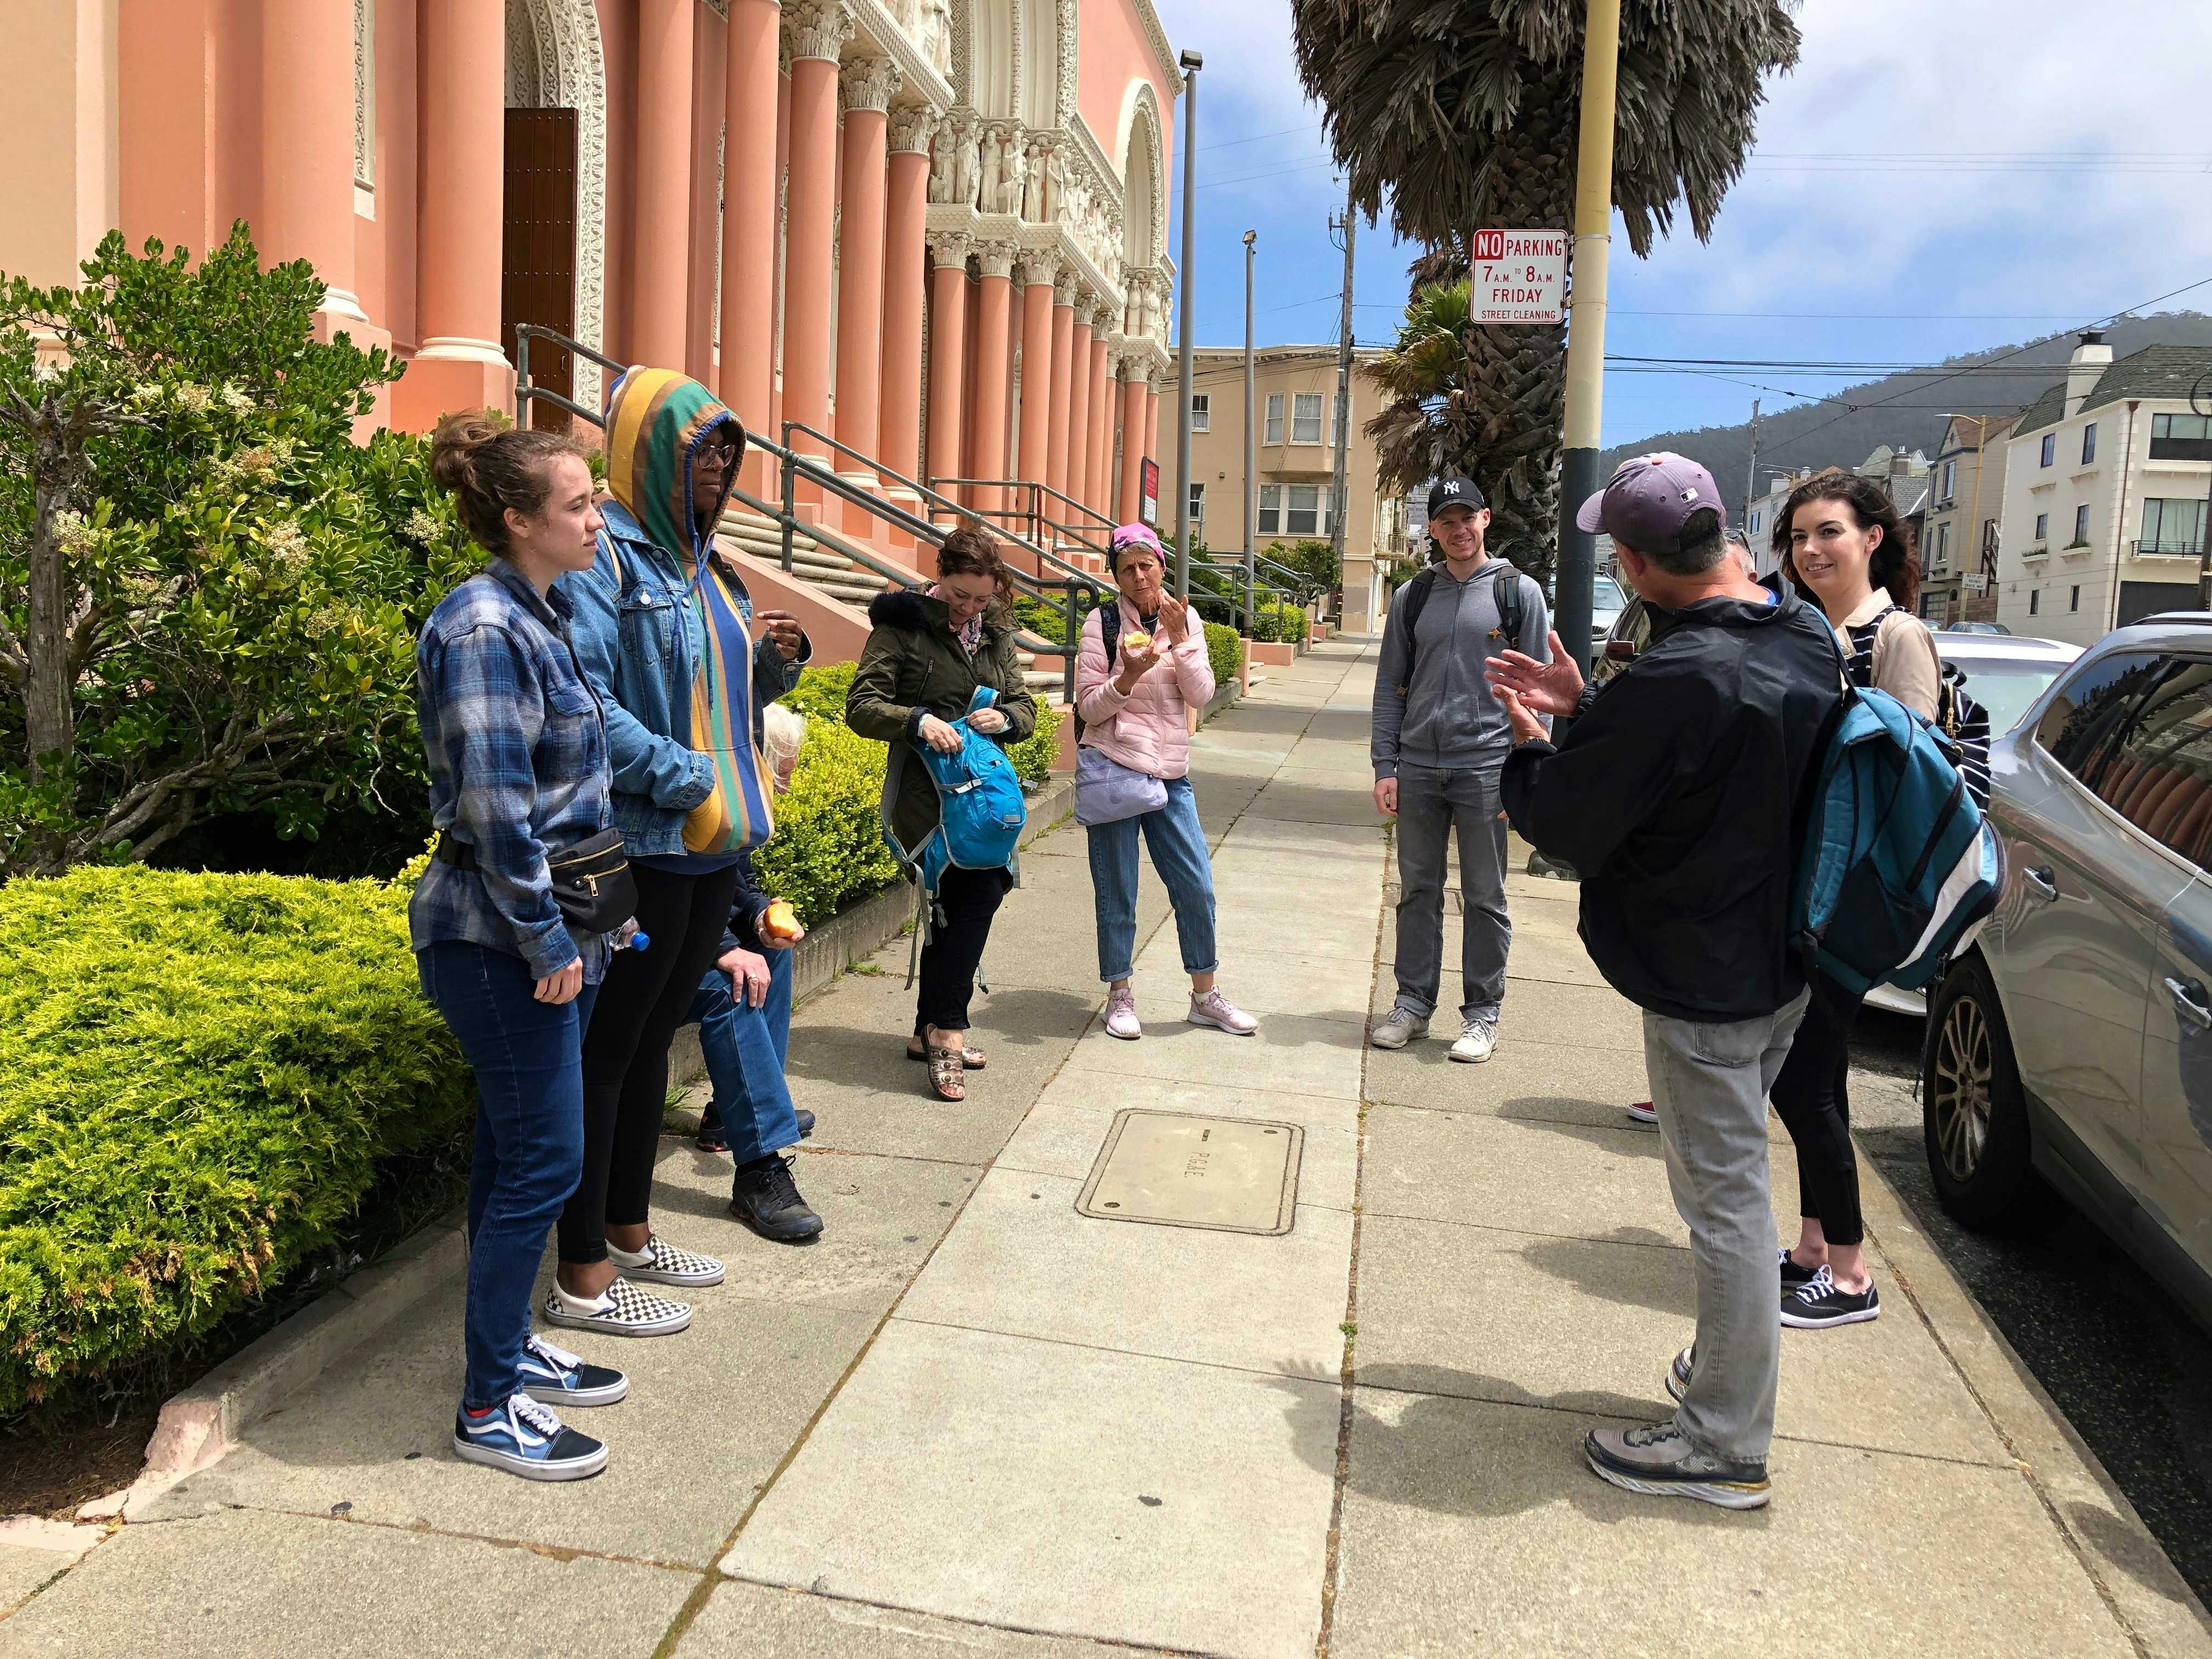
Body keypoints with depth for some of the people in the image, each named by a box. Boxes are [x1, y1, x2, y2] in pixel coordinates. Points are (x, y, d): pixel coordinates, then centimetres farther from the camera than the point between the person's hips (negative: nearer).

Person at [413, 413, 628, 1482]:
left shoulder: (538, 616, 12)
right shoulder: (483, 629, -18)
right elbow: (494, 807, -22)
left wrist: (574, 930, 19)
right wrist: (547, 943, -17)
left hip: (541, 934, 9)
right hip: (499, 941, -9)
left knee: (516, 1152, 17)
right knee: (542, 1161, -3)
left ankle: (510, 1348, 31)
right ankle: (488, 1408, 11)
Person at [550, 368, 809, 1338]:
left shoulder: (704, 564, 16)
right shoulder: (604, 556, -12)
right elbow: (583, 700, -22)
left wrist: (775, 662, 3)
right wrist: (684, 777, -22)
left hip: (713, 843, 9)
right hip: (641, 847, -9)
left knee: (652, 1037, 17)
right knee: (608, 1047, 0)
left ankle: (628, 1231, 32)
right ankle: (583, 1277, 12)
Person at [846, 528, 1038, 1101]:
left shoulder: (995, 634, 13)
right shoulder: (902, 625, -5)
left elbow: (1025, 707, 15)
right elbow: (861, 707, -9)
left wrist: (1005, 719, -8)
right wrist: (918, 720, -26)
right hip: (926, 790, -7)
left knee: (955, 901, 10)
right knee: (981, 888, -21)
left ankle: (930, 1032, 23)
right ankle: (947, 1029, -11)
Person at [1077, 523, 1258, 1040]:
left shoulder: (1186, 619, 5)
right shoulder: (1102, 623, -3)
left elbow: (1202, 696, -3)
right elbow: (1089, 708, -5)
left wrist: (1180, 637, -13)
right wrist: (1129, 676, -22)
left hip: (1170, 774, 3)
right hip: (1115, 769, -3)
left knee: (1197, 886, 4)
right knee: (1116, 893, 3)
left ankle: (1205, 995, 20)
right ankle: (1120, 997, 17)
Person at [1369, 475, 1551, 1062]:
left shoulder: (1519, 592, 2)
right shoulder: (1413, 597, 10)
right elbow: (1391, 687, 11)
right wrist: (1385, 766, 3)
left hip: (1486, 766, -3)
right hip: (1418, 767, 3)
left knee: (1484, 899, 5)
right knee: (1418, 892, 10)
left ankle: (1482, 1015, 15)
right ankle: (1413, 1003, 21)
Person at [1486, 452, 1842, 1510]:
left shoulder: (1677, 680, -29)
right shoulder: (1807, 640, 1)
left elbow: (1568, 828, -19)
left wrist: (1527, 748, 0)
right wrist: (1586, 709, 7)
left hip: (1703, 983, -9)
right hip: (1781, 964, 9)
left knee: (1725, 1204, 3)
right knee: (1735, 1186, 24)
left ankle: (1726, 1445, 18)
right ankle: (1732, 1363, 41)